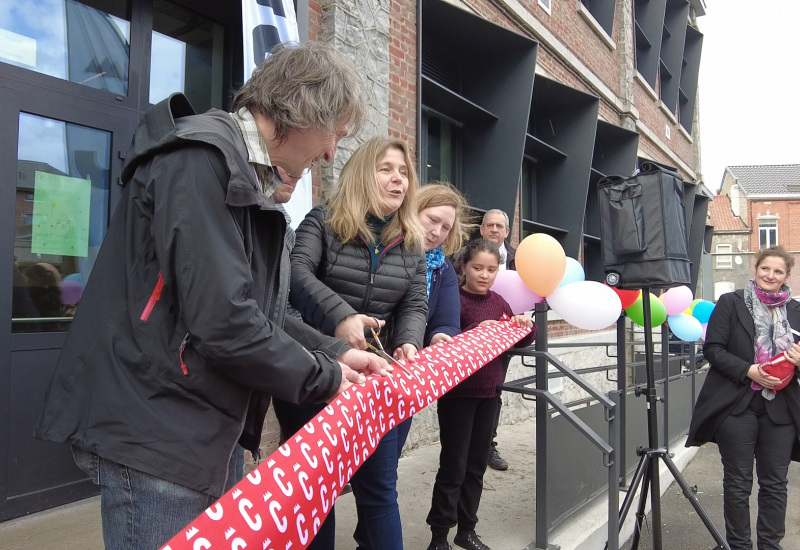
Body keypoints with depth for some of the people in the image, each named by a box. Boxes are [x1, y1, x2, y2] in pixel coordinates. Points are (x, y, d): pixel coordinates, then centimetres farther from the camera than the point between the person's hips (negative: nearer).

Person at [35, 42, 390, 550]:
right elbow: (223, 323, -26)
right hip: (154, 433, -10)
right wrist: (323, 378, -12)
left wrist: (334, 352, 7)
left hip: (207, 430, 10)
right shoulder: (201, 160, -19)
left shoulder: (250, 180, 14)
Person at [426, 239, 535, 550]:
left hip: (488, 393, 6)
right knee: (453, 467, 1)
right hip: (457, 394, -6)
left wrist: (526, 327, -3)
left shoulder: (499, 302, 7)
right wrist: (477, 332, -30)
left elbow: (516, 342, 17)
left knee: (477, 465, 15)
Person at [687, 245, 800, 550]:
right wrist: (750, 370, -18)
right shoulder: (730, 303, -1)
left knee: (775, 482, 10)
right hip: (736, 406, -3)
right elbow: (712, 348, -7)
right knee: (738, 482, 7)